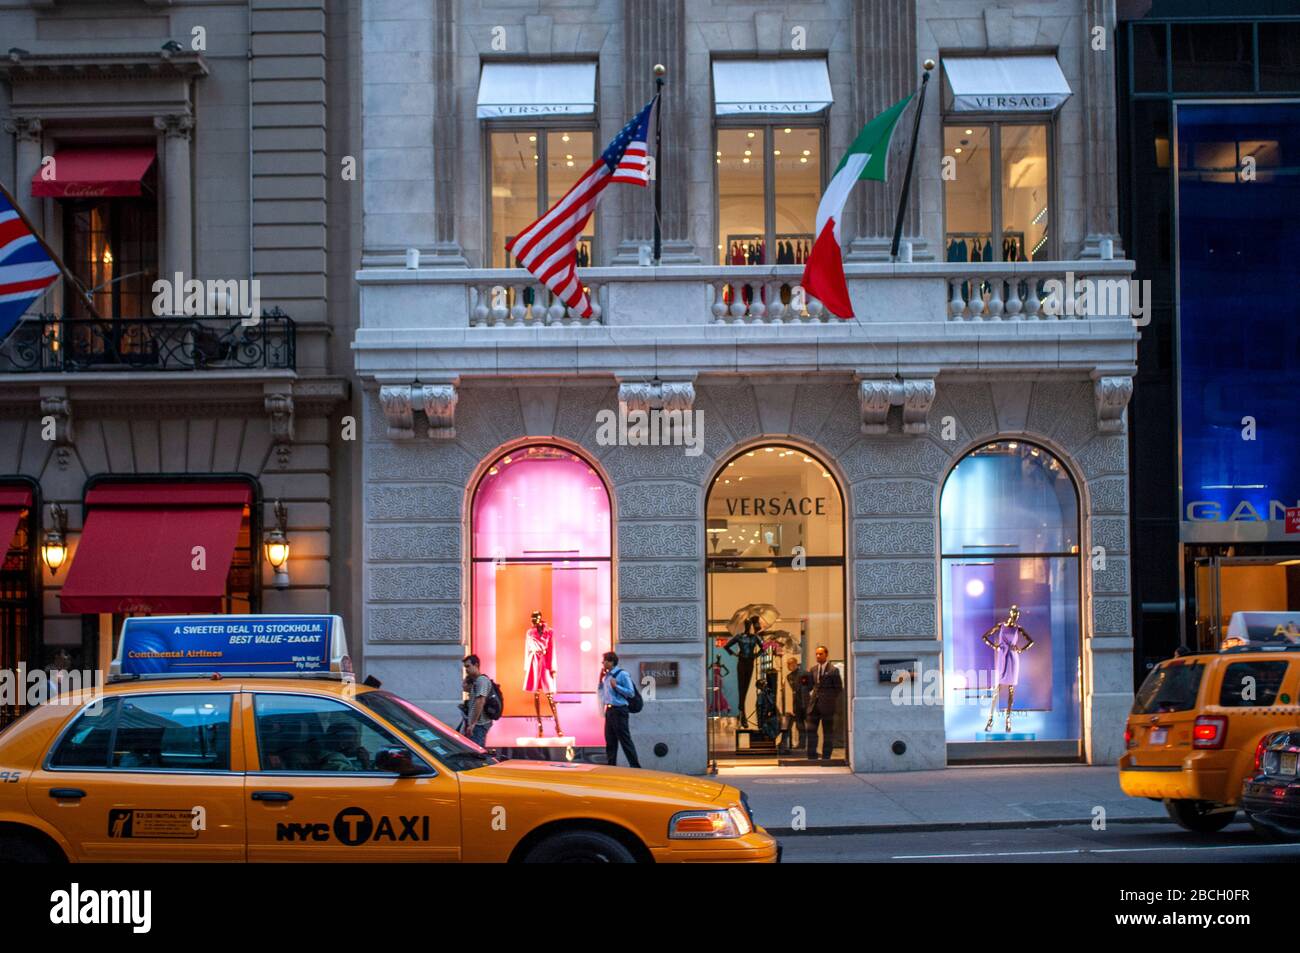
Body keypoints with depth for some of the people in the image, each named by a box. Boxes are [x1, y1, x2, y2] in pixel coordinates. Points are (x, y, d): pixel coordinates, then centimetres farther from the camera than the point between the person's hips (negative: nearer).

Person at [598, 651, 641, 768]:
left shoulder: (622, 675, -10)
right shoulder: (606, 676, 13)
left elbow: (630, 692, -13)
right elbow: (600, 693, 21)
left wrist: (616, 686, -19)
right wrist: (600, 679, 10)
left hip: (619, 710, -8)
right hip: (609, 710, 8)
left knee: (625, 740, -7)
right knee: (610, 740, 10)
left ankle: (635, 766, -4)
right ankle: (610, 764, 17)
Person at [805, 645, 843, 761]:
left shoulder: (833, 670, -5)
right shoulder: (814, 669, 12)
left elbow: (839, 689, -3)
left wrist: (831, 700, -6)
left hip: (827, 705, -5)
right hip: (815, 704, 5)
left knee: (828, 732, 4)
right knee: (810, 729, 1)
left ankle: (826, 757, 10)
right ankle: (812, 756, 7)